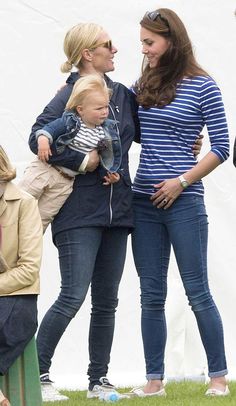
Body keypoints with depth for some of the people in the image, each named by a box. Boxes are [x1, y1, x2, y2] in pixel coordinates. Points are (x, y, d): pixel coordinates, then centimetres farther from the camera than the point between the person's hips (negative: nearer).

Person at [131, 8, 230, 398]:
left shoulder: (202, 87, -4)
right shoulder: (143, 86, 10)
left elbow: (221, 147, -4)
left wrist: (182, 181, -11)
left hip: (184, 201, -5)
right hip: (144, 201, 5)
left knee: (197, 292, -2)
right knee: (151, 296, 6)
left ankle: (219, 377, 5)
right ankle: (154, 381, 10)